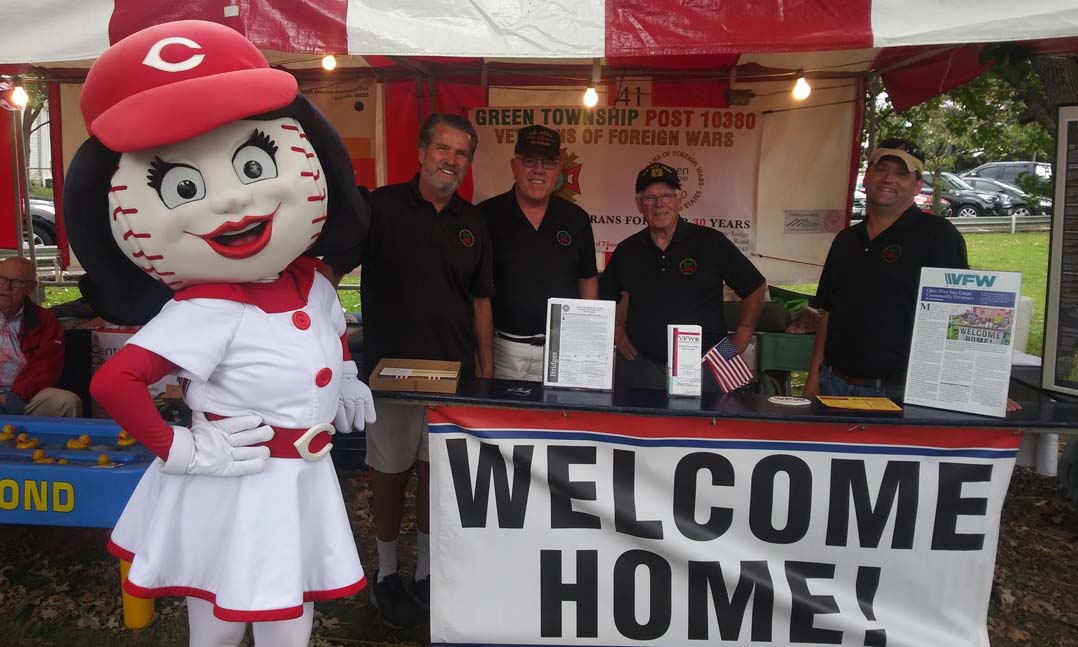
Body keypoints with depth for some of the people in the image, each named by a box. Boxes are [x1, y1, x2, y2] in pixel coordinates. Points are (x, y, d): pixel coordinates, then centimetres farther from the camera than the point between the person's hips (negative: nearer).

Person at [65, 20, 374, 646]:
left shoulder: (312, 285, -2)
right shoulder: (206, 312, -23)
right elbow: (112, 382, -28)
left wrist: (346, 380, 13)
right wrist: (178, 450, -20)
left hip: (304, 482, 6)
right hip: (233, 491, -6)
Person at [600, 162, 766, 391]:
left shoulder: (711, 243, -1)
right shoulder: (627, 250, 7)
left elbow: (756, 288, 5)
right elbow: (602, 298, 21)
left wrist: (740, 341, 1)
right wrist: (617, 333, 9)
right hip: (640, 367, 2)